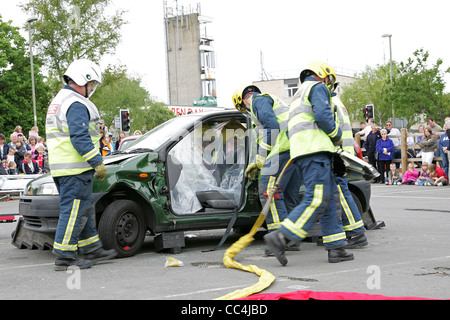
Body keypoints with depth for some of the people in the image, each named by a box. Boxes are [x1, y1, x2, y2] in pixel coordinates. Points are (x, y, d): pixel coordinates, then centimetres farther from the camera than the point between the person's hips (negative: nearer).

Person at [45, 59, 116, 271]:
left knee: (83, 210, 16)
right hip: (75, 168, -11)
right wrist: (98, 163, -19)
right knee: (74, 210, -8)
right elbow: (80, 138, -23)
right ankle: (64, 257, -6)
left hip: (61, 166, 11)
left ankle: (92, 250, 23)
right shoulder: (76, 104, -14)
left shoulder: (58, 101, 20)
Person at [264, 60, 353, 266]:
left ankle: (336, 247, 2)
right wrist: (337, 135, 2)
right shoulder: (317, 87, 4)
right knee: (316, 199, -16)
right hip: (314, 149, -10)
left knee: (330, 198, 7)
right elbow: (323, 116, -12)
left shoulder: (299, 95, 33)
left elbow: (290, 132, 29)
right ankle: (281, 237, -23)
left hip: (300, 152, 10)